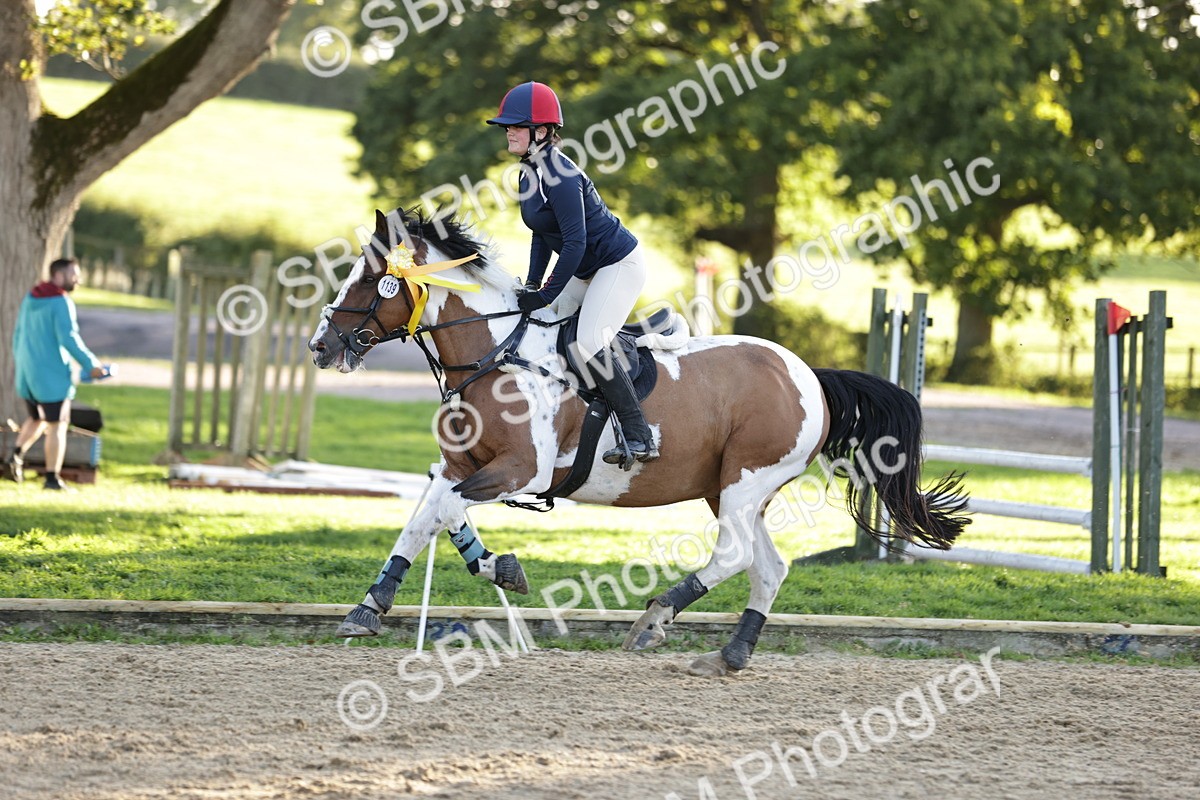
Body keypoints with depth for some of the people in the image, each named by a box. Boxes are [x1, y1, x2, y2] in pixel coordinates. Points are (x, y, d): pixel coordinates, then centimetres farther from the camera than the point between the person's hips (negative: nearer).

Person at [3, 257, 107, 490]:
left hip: (27, 374, 7)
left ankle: (16, 456, 6)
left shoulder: (30, 299, 10)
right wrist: (91, 365, -15)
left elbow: (18, 335, 16)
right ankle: (52, 478, 1)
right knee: (57, 425, 1)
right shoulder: (61, 303, -14)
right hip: (52, 375, -7)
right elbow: (68, 338, -21)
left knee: (37, 419, 24)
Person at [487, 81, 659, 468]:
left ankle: (639, 438, -20)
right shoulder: (529, 173, 4)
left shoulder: (560, 176, -25)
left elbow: (574, 243, -27)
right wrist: (532, 285, 5)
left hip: (619, 264, -10)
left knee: (588, 344, -22)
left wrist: (546, 296, -23)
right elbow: (543, 234, 14)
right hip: (587, 272, 10)